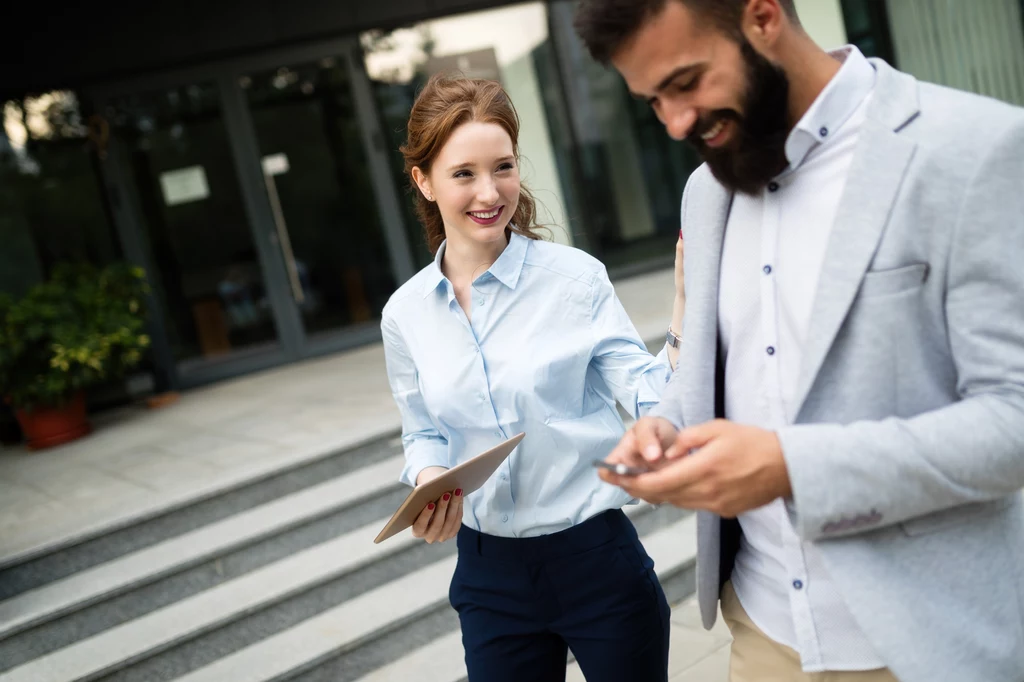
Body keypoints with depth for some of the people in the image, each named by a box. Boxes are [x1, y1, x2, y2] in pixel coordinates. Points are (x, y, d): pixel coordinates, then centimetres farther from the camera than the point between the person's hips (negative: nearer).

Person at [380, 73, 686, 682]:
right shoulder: (406, 315, -1)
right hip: (490, 577, 3)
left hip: (598, 557, -2)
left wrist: (686, 308, -26)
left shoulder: (575, 277, -10)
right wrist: (429, 481, -10)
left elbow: (648, 397, -11)